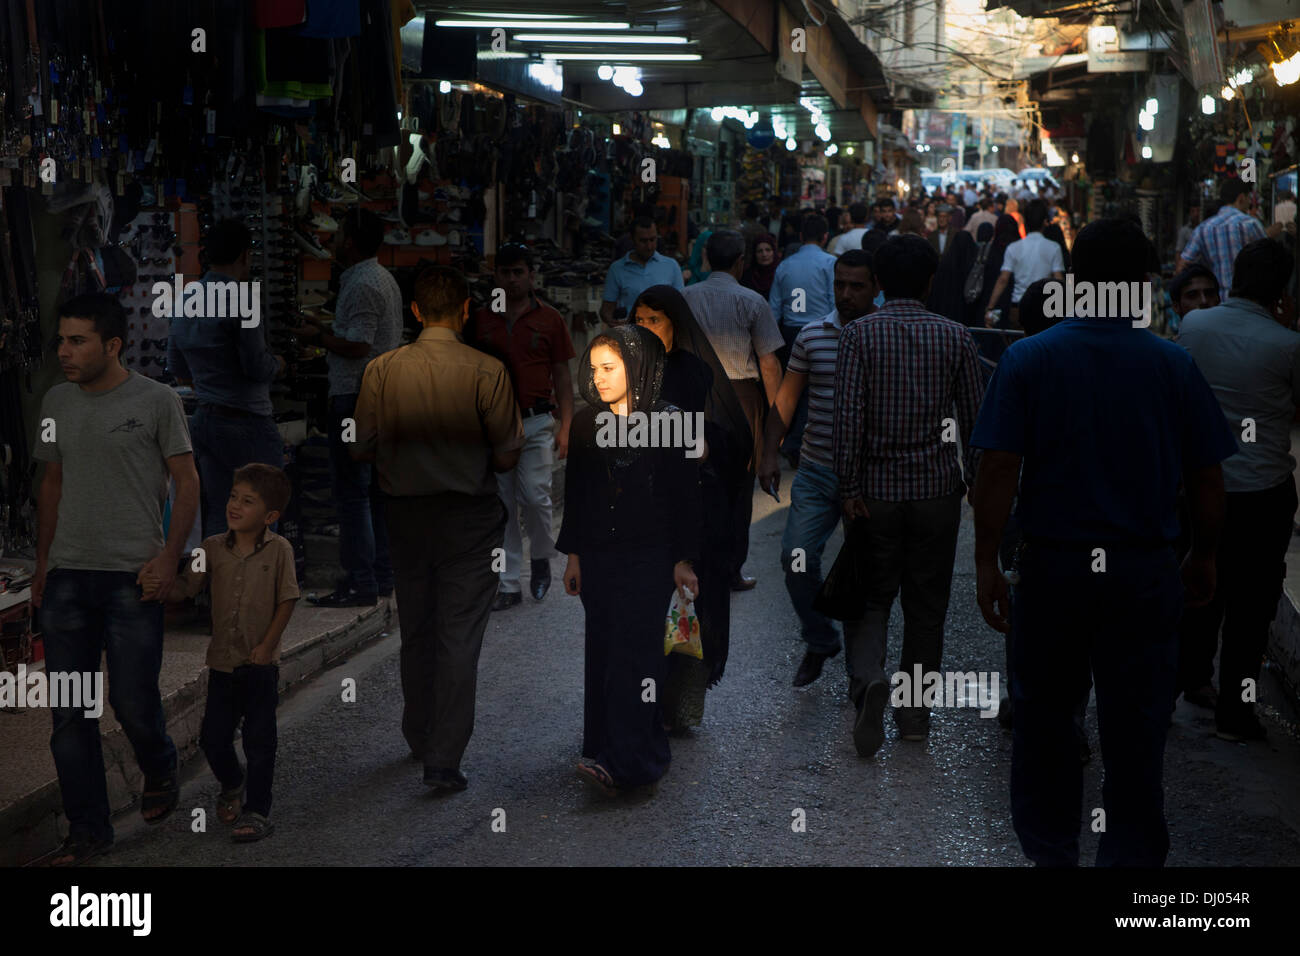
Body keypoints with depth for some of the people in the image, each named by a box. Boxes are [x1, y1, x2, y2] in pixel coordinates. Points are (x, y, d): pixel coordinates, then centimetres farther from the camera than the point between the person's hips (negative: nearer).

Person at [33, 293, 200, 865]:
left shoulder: (156, 401, -3)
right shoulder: (56, 403, 11)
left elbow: (187, 483, -1)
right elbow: (53, 484, 19)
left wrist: (169, 557, -10)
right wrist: (42, 562, 15)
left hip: (132, 578, -4)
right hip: (67, 577, 5)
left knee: (133, 703, -3)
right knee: (69, 714, 4)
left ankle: (160, 774, 29)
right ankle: (87, 832, 14)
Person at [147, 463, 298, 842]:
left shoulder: (279, 549, -8)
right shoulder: (214, 548, 1)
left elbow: (287, 601, -6)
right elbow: (186, 587, -2)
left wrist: (266, 644, -9)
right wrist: (162, 588, -22)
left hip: (261, 663, -3)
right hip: (222, 660, 3)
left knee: (258, 740, 1)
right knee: (213, 738, 7)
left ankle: (256, 810, 12)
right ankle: (232, 786, 36)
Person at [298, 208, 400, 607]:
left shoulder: (361, 284, -16)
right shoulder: (385, 279, 16)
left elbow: (356, 346, -22)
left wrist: (318, 335, -7)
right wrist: (327, 329, 19)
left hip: (355, 396, -10)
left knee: (351, 489, -8)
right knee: (375, 487, 13)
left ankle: (359, 582, -7)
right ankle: (382, 574, 18)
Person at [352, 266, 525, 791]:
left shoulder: (381, 369, -5)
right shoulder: (486, 371, -12)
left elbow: (361, 449, -1)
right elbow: (506, 457, -11)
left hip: (405, 513, 3)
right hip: (469, 517, -3)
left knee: (416, 632, 18)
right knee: (460, 638, 2)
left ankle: (419, 740, 34)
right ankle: (443, 759, 1)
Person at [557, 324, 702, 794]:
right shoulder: (585, 425, 9)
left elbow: (686, 496, -4)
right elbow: (575, 495, 14)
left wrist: (683, 560, -7)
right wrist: (573, 555, 12)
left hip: (649, 557, -5)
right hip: (597, 558, 5)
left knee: (633, 651, -12)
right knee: (602, 654, 3)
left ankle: (621, 761, -19)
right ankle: (647, 754, 12)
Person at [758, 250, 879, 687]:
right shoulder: (811, 336, 5)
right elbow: (786, 398, 10)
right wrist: (769, 454, 1)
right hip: (816, 471, 2)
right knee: (797, 557, -7)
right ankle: (820, 641, 17)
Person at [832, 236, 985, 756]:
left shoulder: (859, 333, -5)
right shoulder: (954, 336, 0)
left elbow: (848, 416, -11)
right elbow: (973, 416, 3)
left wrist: (849, 487, -6)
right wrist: (979, 480, 15)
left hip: (877, 486, -1)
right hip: (937, 488, 1)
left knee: (872, 595, 10)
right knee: (926, 603, 12)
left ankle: (868, 678, -17)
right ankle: (915, 712, 17)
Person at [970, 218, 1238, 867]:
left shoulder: (1028, 359, -6)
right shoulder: (1174, 365, -3)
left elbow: (998, 472, -10)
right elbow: (1208, 480, 1)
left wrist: (986, 563, -4)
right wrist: (1203, 557, 16)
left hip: (1054, 566, 0)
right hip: (1144, 570, 0)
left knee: (1045, 720, 15)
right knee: (1136, 729, 8)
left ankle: (1050, 851, 26)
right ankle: (1131, 854, 16)